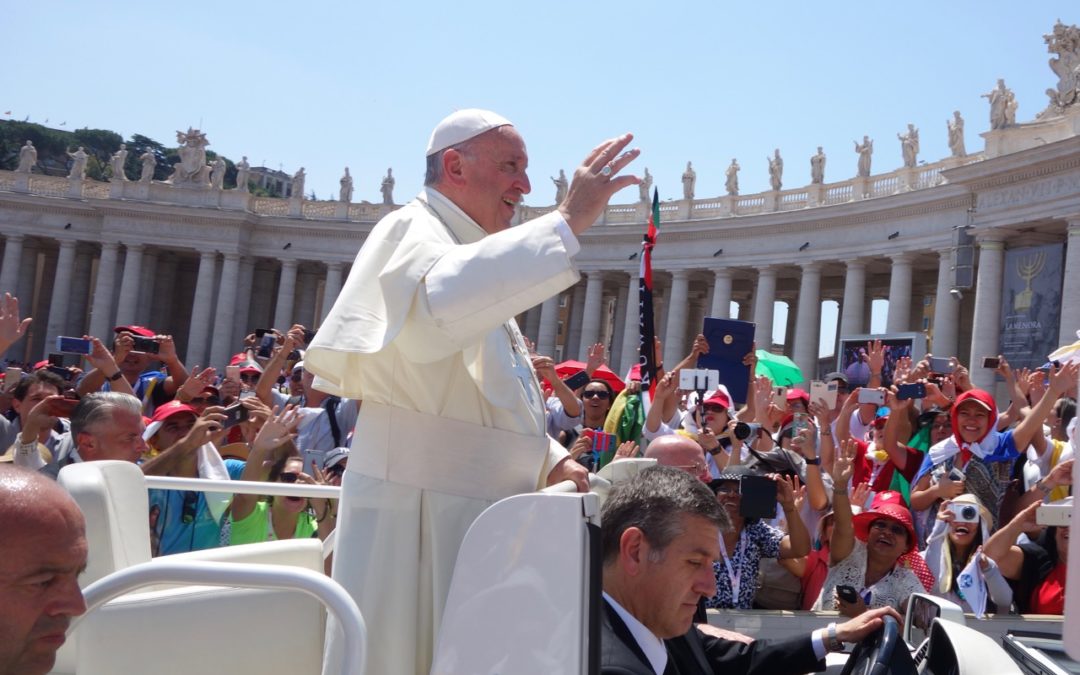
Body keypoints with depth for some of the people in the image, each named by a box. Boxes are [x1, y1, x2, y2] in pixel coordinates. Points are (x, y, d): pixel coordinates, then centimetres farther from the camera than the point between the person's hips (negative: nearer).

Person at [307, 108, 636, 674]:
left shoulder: (475, 261, 23)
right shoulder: (413, 230, -7)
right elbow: (440, 304, -34)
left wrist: (550, 459, 13)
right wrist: (568, 221, -31)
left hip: (476, 506, 9)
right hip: (420, 505, -9)